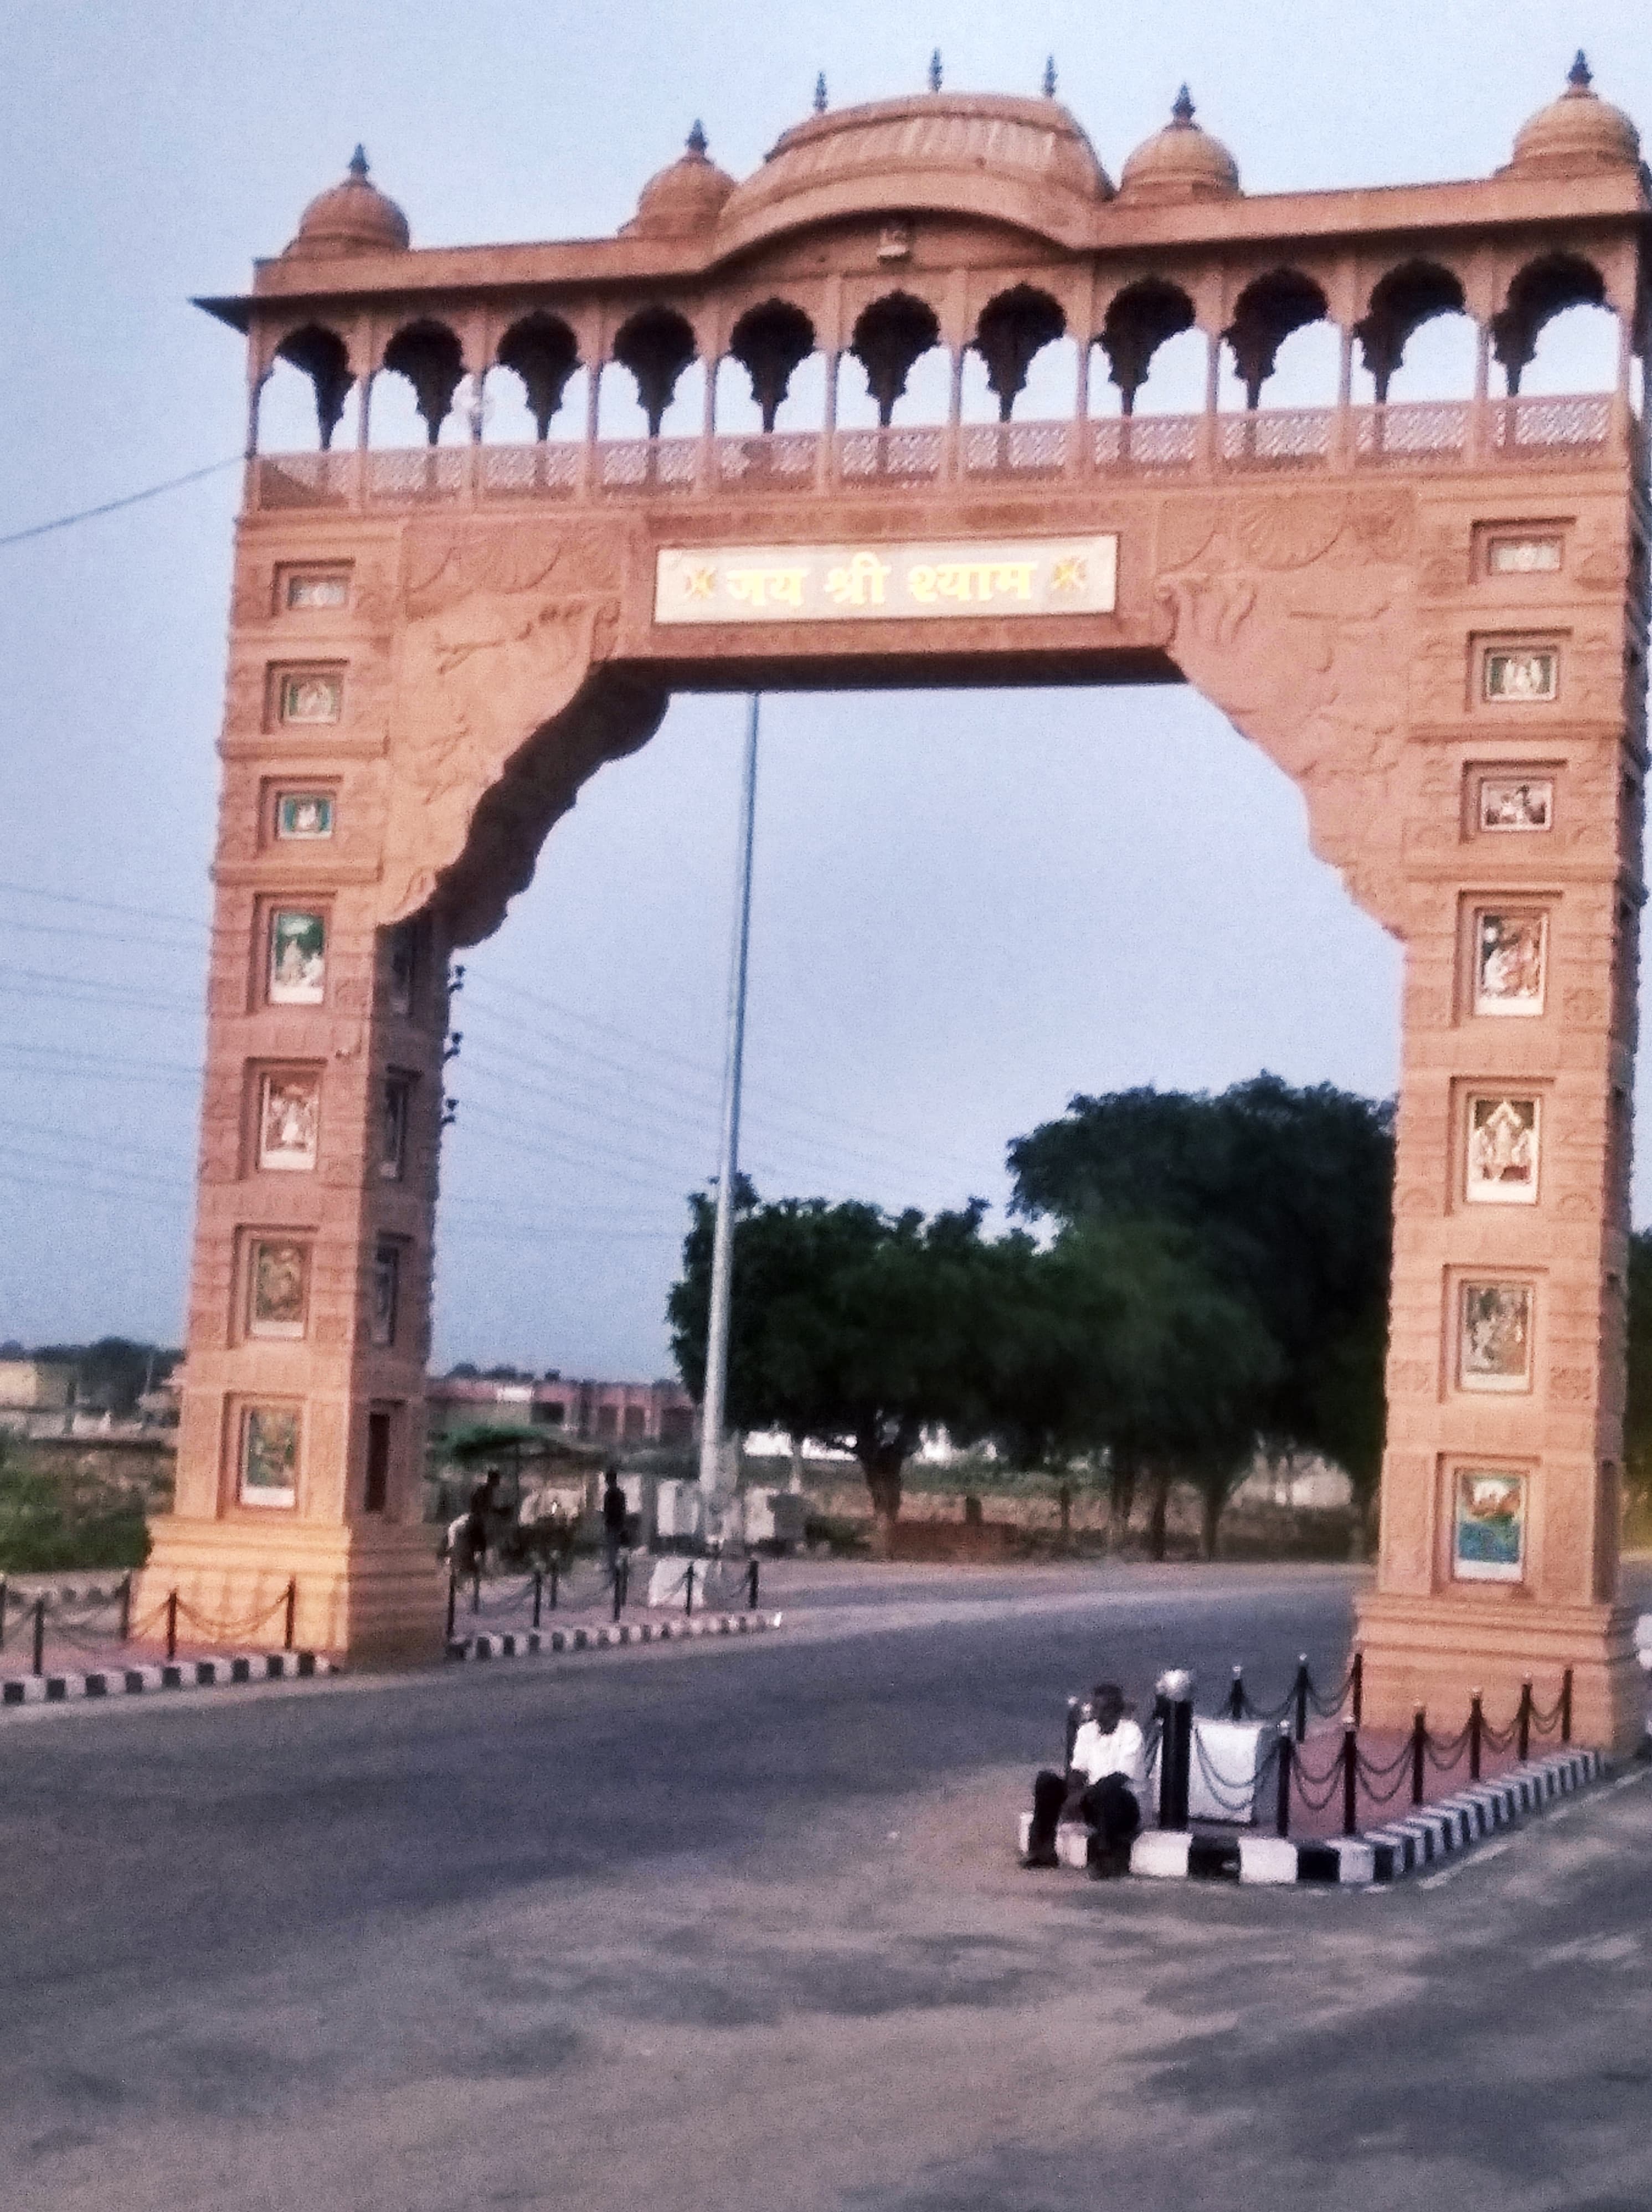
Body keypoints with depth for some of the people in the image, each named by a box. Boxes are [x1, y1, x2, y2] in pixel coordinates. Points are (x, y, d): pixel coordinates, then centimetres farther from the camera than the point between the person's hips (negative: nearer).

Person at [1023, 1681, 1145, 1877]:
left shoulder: (1131, 1733, -10)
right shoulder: (1087, 1731, 9)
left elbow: (1120, 1777, -20)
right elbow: (1077, 1770, 5)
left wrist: (1084, 1794, -27)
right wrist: (1074, 1793, -18)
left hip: (1124, 1805, -6)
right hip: (1092, 1802, 6)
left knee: (1108, 1788, -39)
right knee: (1046, 1780, -11)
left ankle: (1105, 1860, -34)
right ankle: (1042, 1851, -8)